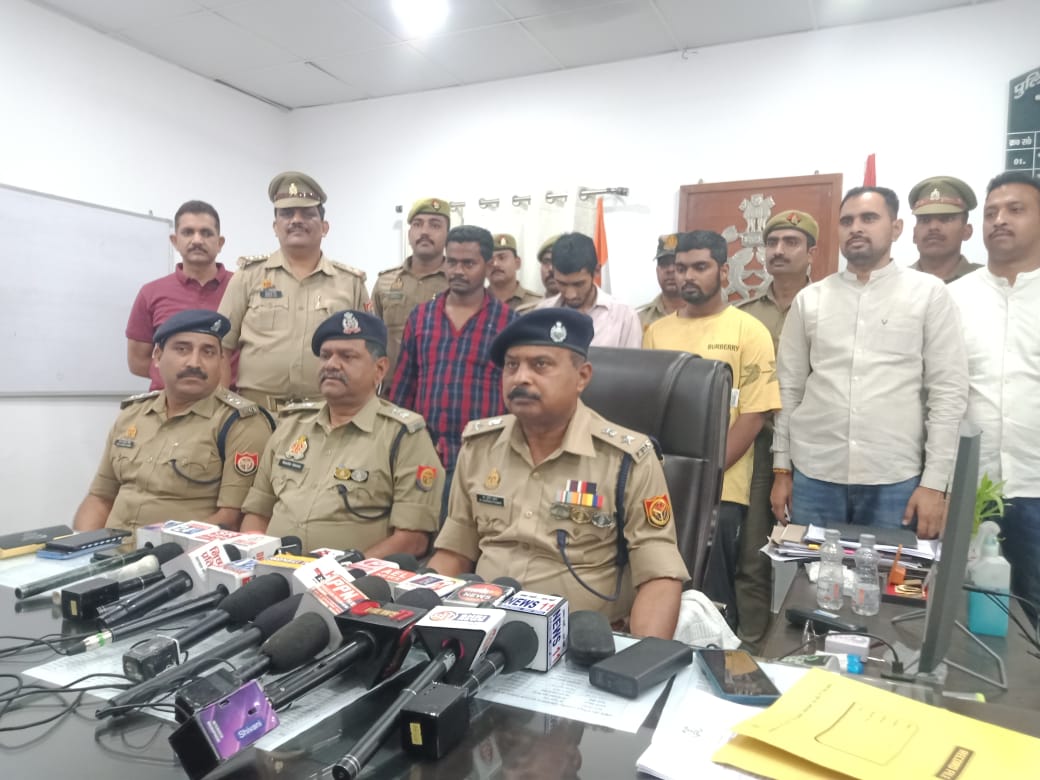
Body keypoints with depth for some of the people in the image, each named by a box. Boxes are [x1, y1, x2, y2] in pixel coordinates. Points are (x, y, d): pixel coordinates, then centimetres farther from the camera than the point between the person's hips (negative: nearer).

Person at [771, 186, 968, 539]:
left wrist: (934, 483, -7)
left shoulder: (929, 294, 1)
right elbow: (789, 389, 8)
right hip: (813, 475, 2)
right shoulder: (809, 299, 7)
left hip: (895, 480, -1)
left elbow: (949, 393, -2)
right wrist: (781, 470, 6)